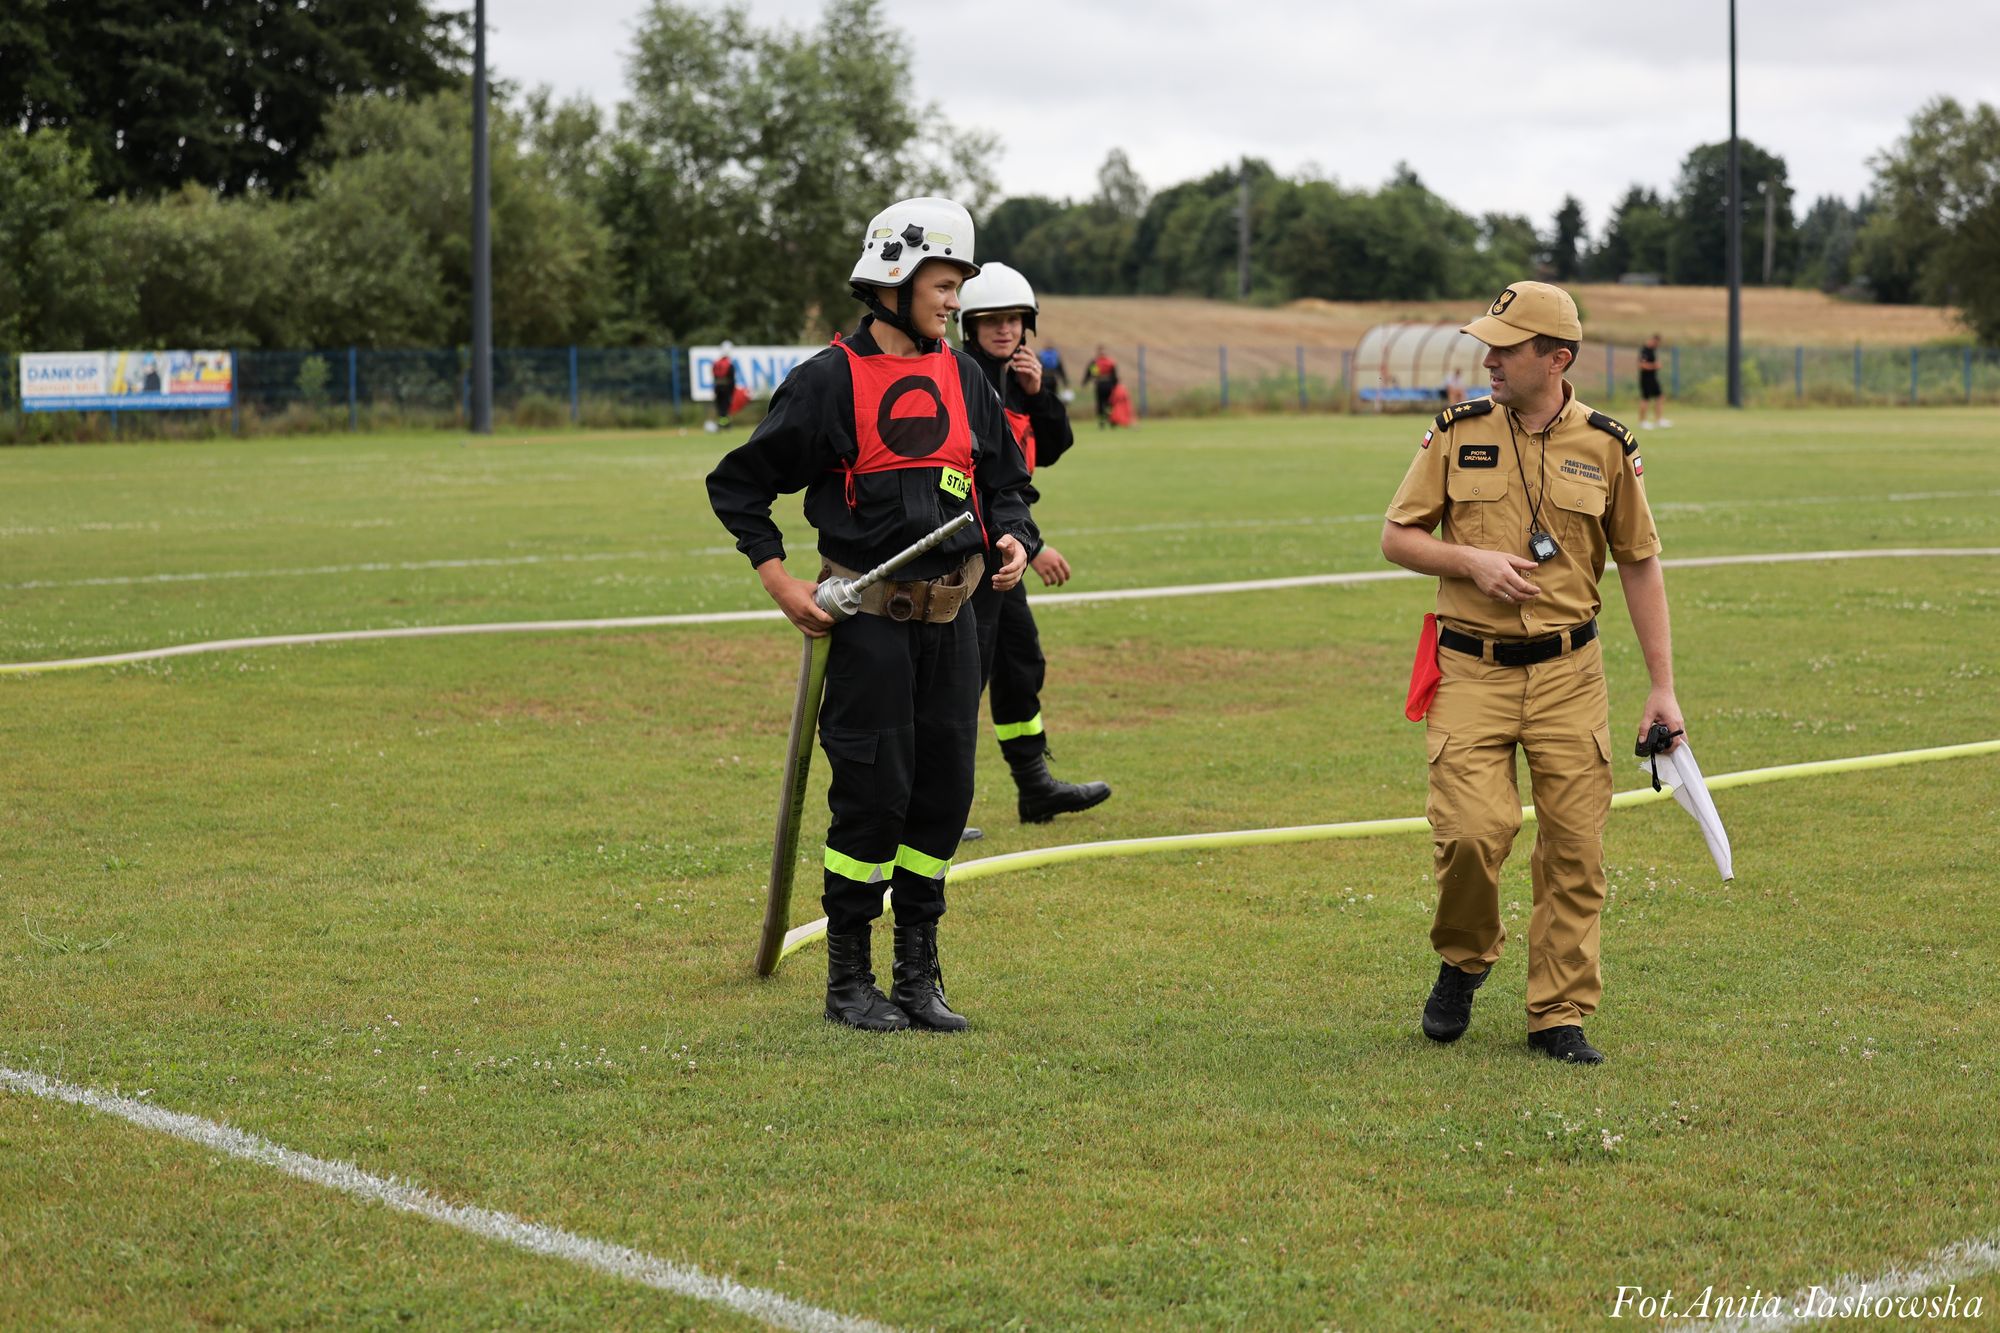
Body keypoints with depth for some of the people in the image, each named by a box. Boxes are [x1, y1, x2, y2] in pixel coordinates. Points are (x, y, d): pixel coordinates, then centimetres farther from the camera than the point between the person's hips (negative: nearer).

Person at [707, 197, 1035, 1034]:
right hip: (868, 616, -5)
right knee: (873, 792, -5)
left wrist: (1013, 537, 1)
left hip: (951, 612, 6)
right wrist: (779, 580, -9)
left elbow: (1006, 477, 21)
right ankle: (848, 980, 8)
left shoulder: (962, 377, 10)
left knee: (945, 791, 6)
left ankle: (920, 976, 17)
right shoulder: (830, 379, -7)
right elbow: (739, 484, -2)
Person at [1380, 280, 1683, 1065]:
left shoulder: (1606, 447, 2)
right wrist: (1471, 561, -12)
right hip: (1472, 670, -1)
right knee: (1473, 829, -15)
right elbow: (1396, 537, 8)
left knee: (1575, 848, 0)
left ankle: (1559, 1016, 12)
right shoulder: (1458, 433, 2)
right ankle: (1463, 960, 15)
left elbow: (1639, 564, 9)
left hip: (1568, 674, 1)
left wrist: (1662, 685, 5)